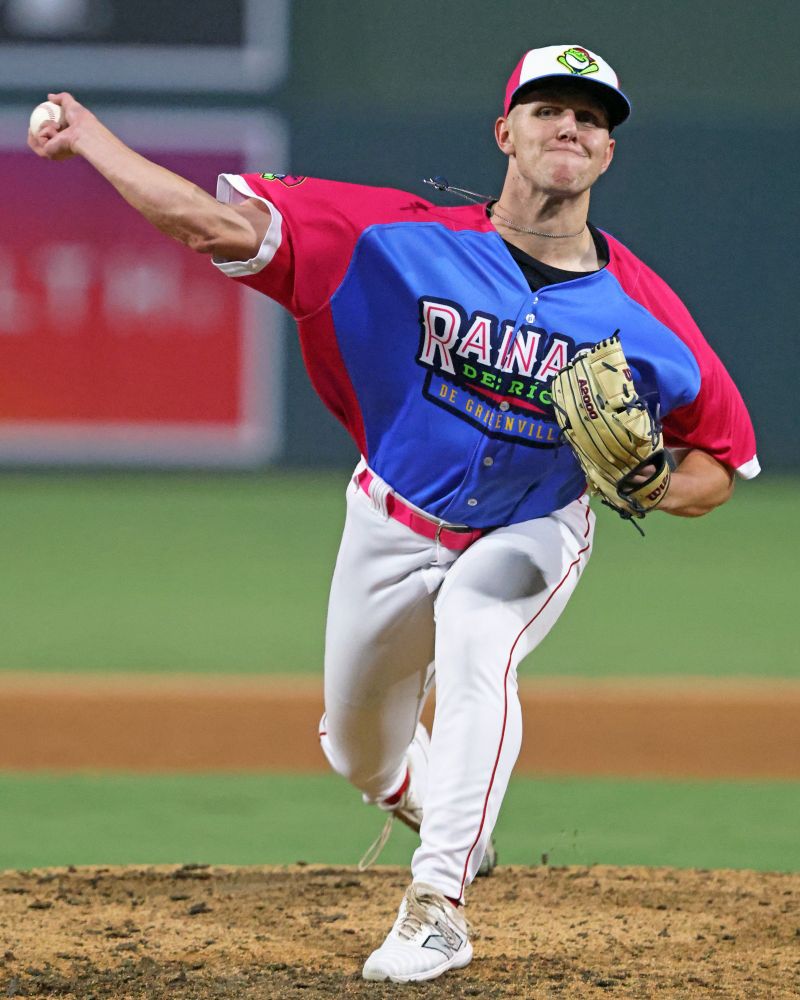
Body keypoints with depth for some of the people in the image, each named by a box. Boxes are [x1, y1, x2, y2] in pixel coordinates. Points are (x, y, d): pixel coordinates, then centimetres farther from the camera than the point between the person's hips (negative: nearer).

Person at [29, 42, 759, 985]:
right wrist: (87, 137, -27)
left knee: (478, 659, -33)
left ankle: (437, 904, -30)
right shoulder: (409, 239, -21)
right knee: (358, 748, 14)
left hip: (528, 536, -2)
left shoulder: (639, 310, -17)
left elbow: (720, 463, -8)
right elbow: (223, 223, -24)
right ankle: (427, 801, 52)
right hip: (395, 525, 2)